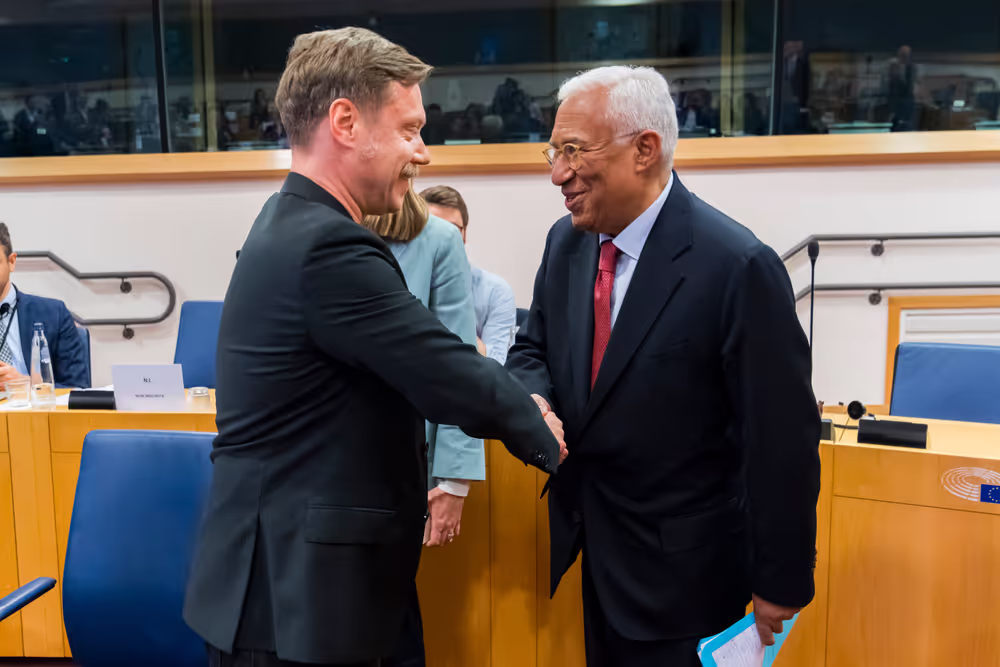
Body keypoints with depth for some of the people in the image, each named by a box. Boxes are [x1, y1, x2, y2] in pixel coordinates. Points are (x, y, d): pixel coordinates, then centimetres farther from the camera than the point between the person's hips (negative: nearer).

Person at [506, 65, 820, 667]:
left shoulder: (739, 267, -23)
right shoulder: (566, 242, -2)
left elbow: (782, 440, -18)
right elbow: (533, 348, 10)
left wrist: (780, 583, -11)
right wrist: (534, 400, -13)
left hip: (683, 570, -6)